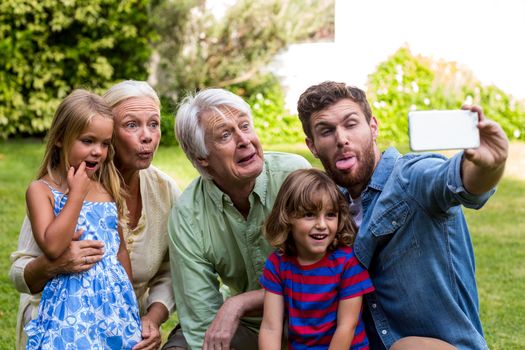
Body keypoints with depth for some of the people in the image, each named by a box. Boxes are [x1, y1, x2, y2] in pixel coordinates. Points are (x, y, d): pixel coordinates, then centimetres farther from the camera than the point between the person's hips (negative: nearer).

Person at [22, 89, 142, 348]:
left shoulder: (109, 190, 11)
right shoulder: (41, 190, -4)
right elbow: (52, 247, -19)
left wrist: (129, 302, 20)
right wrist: (77, 194, -13)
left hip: (115, 300, 5)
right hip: (72, 304, -5)